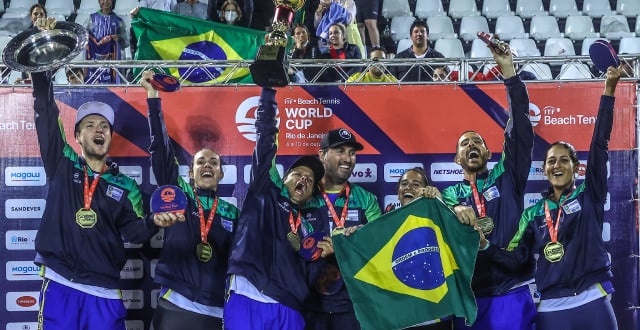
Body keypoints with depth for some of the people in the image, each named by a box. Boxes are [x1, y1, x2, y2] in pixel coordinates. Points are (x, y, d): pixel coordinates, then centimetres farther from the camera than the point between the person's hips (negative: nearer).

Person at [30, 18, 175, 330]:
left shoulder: (125, 186, 12)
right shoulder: (62, 165, 7)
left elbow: (134, 231, 4)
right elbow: (46, 115, 0)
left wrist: (154, 222, -19)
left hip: (104, 293, 1)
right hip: (59, 286, -1)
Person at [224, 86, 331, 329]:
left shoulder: (310, 225, 25)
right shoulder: (266, 192, 16)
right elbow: (265, 136, 8)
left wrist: (319, 256, 3)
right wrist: (269, 90, 4)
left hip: (287, 309, 4)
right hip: (247, 299, -4)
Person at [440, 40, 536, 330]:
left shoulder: (506, 178, 10)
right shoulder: (449, 195, 13)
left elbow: (520, 129, 1)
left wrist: (509, 72, -5)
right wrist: (452, 212, -28)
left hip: (511, 293, -1)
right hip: (468, 298, 1)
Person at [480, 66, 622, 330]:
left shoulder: (589, 196, 7)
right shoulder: (533, 214, 12)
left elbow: (600, 145, -1)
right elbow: (513, 259, 5)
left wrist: (609, 91, -8)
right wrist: (485, 246, -15)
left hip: (593, 302, -1)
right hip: (551, 308, 1)